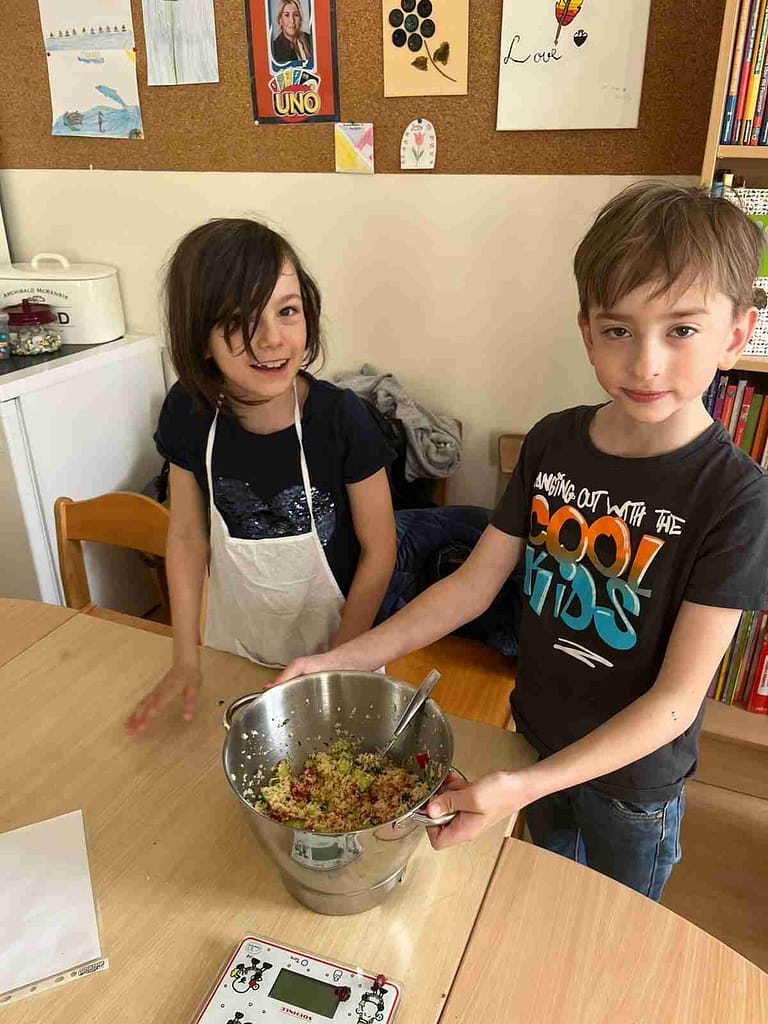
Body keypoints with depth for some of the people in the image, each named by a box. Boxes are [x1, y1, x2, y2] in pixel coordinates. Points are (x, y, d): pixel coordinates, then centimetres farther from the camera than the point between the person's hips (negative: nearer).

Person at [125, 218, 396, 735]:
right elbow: (187, 534, -4)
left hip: (332, 639, -3)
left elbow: (379, 549, -16)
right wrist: (186, 659, -2)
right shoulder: (188, 412, -17)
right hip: (233, 642, 3)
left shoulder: (341, 417, -27)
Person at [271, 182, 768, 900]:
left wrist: (527, 786, -36)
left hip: (634, 776, -3)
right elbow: (474, 584, -8)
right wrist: (343, 659, -16)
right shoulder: (553, 443, -12)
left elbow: (677, 697, -26)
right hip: (537, 737, 4)